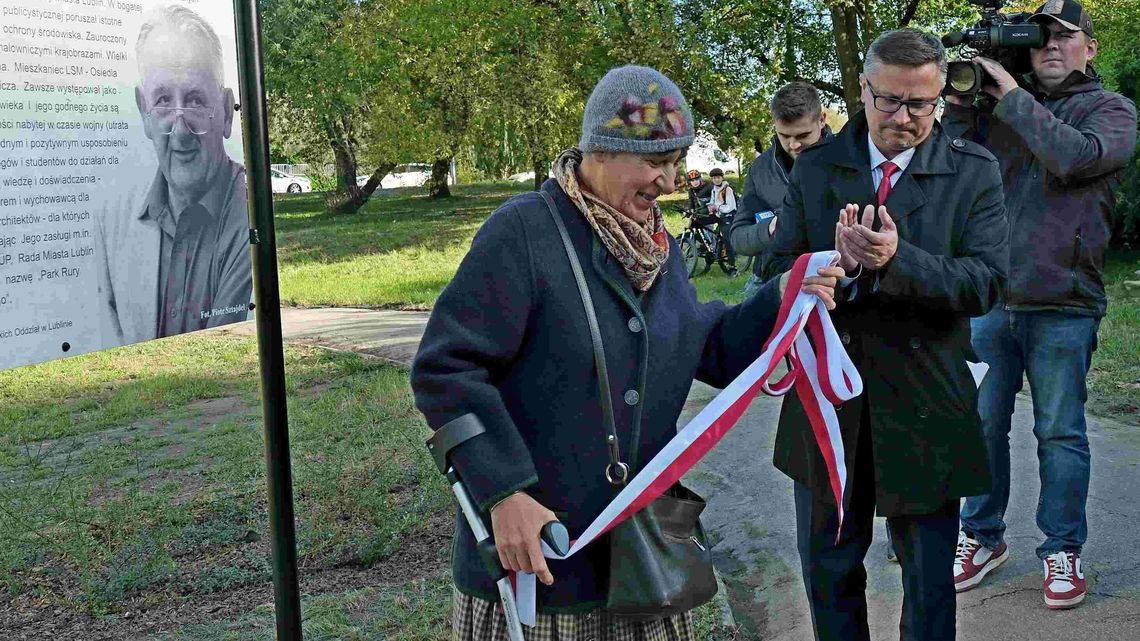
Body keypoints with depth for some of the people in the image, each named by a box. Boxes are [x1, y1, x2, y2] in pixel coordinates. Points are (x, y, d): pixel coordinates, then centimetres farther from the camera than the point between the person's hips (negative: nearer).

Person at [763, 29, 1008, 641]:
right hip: (827, 400, 2)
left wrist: (897, 259, -29)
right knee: (828, 570, 18)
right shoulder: (814, 167, 2)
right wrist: (837, 266, -25)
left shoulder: (974, 172, -3)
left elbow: (986, 282, -13)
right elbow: (775, 271, -4)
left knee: (929, 579, 12)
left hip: (924, 405, -2)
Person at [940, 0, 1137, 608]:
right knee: (983, 424, 9)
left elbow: (1074, 157, -18)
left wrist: (1013, 98, -12)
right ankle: (983, 537, 23)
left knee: (1060, 433, 4)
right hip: (991, 299, 3)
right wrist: (958, 105, -4)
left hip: (1063, 306, -3)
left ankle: (1062, 551, 16)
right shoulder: (1000, 109, 13)